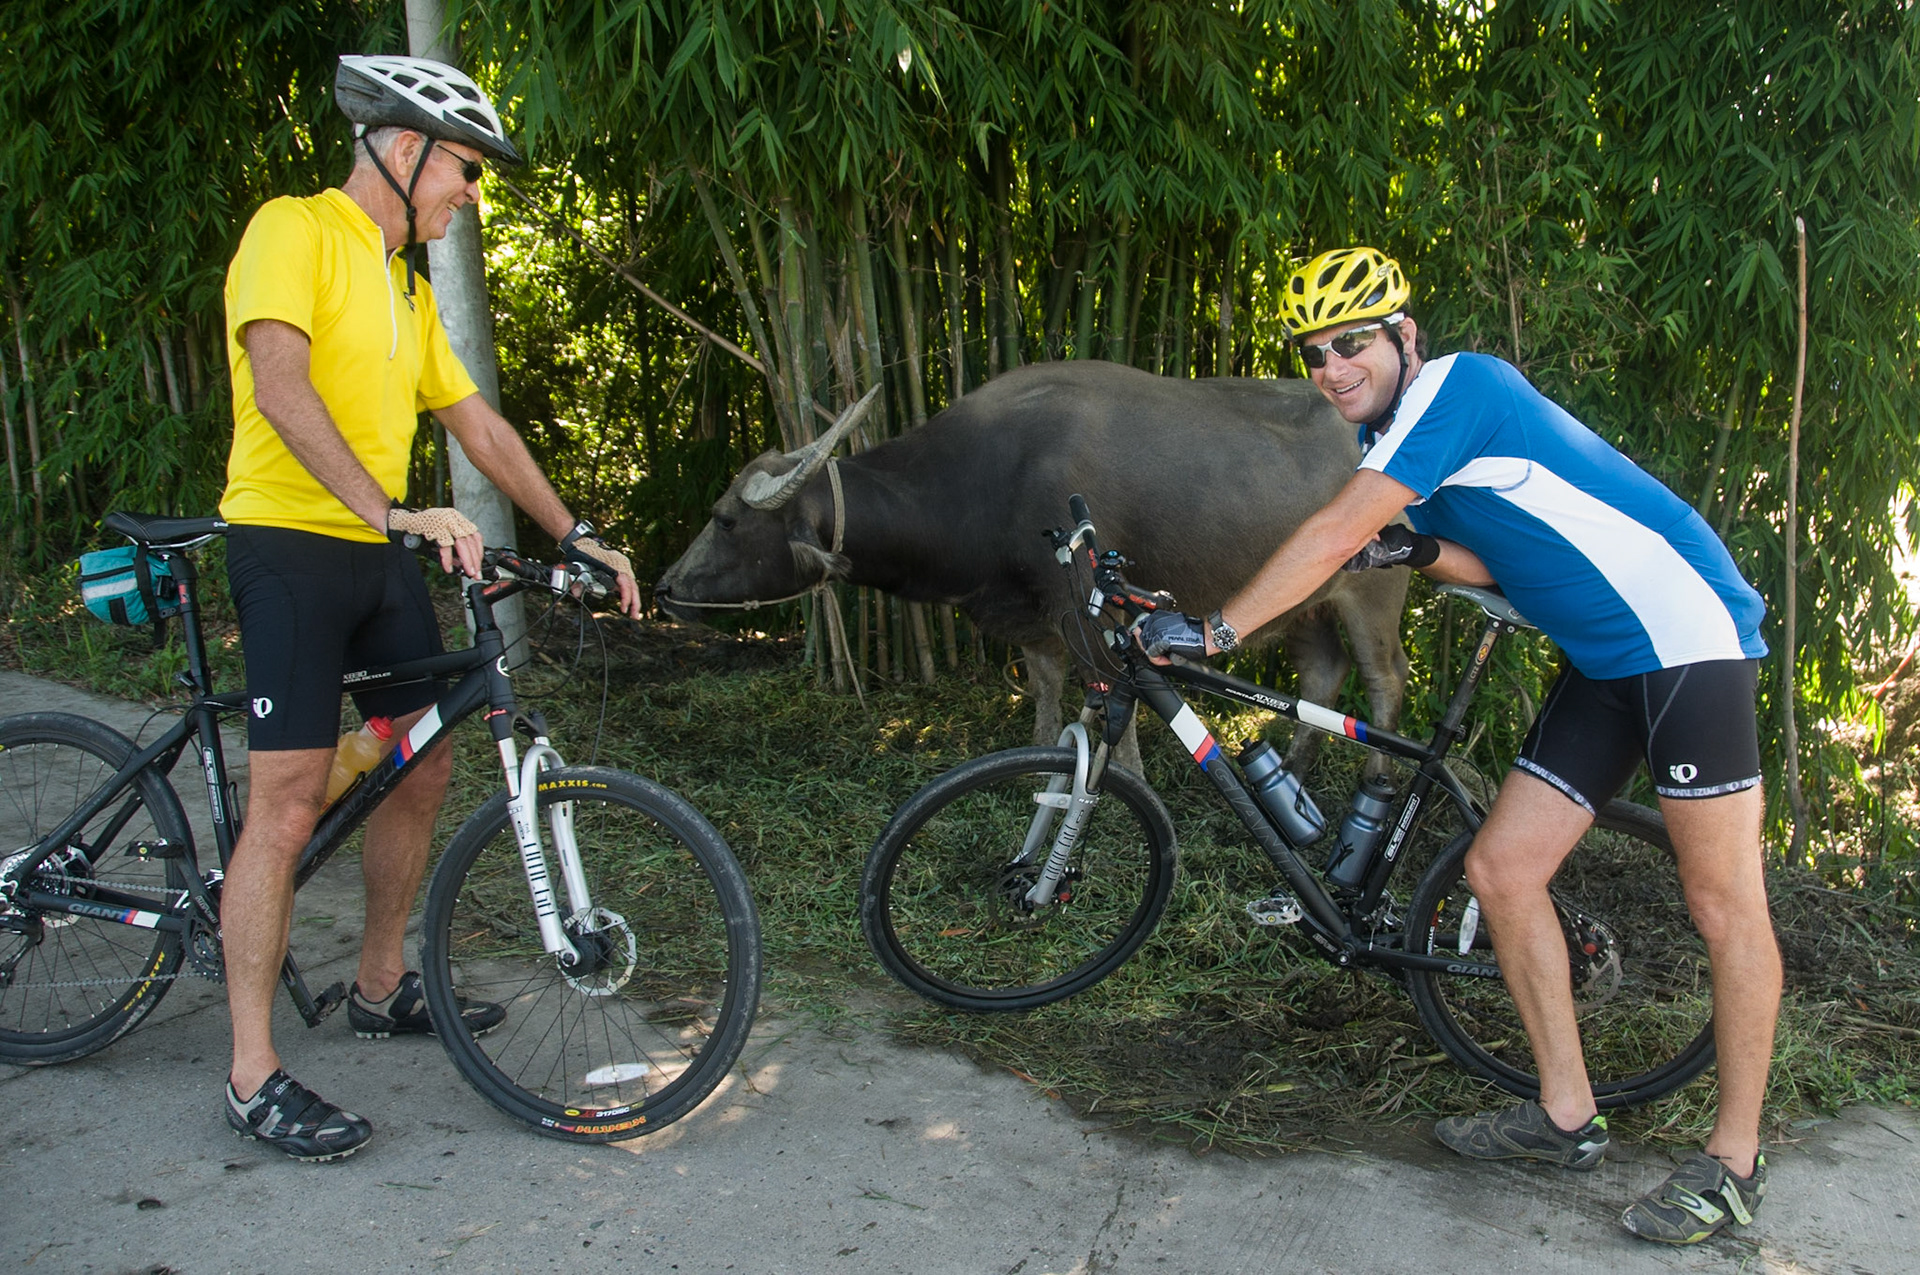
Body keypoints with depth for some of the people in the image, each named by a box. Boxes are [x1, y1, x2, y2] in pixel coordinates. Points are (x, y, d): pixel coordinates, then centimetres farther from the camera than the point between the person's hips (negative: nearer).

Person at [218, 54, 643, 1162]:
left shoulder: (407, 285, 19)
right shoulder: (295, 230, -8)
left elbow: (479, 424, 20)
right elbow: (280, 383, -23)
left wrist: (576, 536, 15)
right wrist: (394, 509, -33)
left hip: (383, 555, 9)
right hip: (292, 543, -9)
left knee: (424, 771, 11)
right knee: (292, 801, -10)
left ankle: (384, 986, 29)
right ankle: (255, 1076, -2)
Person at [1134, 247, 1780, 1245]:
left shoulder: (1455, 383, -17)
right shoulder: (1402, 439, 11)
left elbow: (1334, 537, -25)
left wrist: (1212, 630, -21)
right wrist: (1420, 550, -6)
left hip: (1686, 630, -9)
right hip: (1602, 662, 9)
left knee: (1723, 901, -3)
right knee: (1500, 870, 4)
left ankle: (1734, 1160, 10)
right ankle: (1567, 1115, 16)